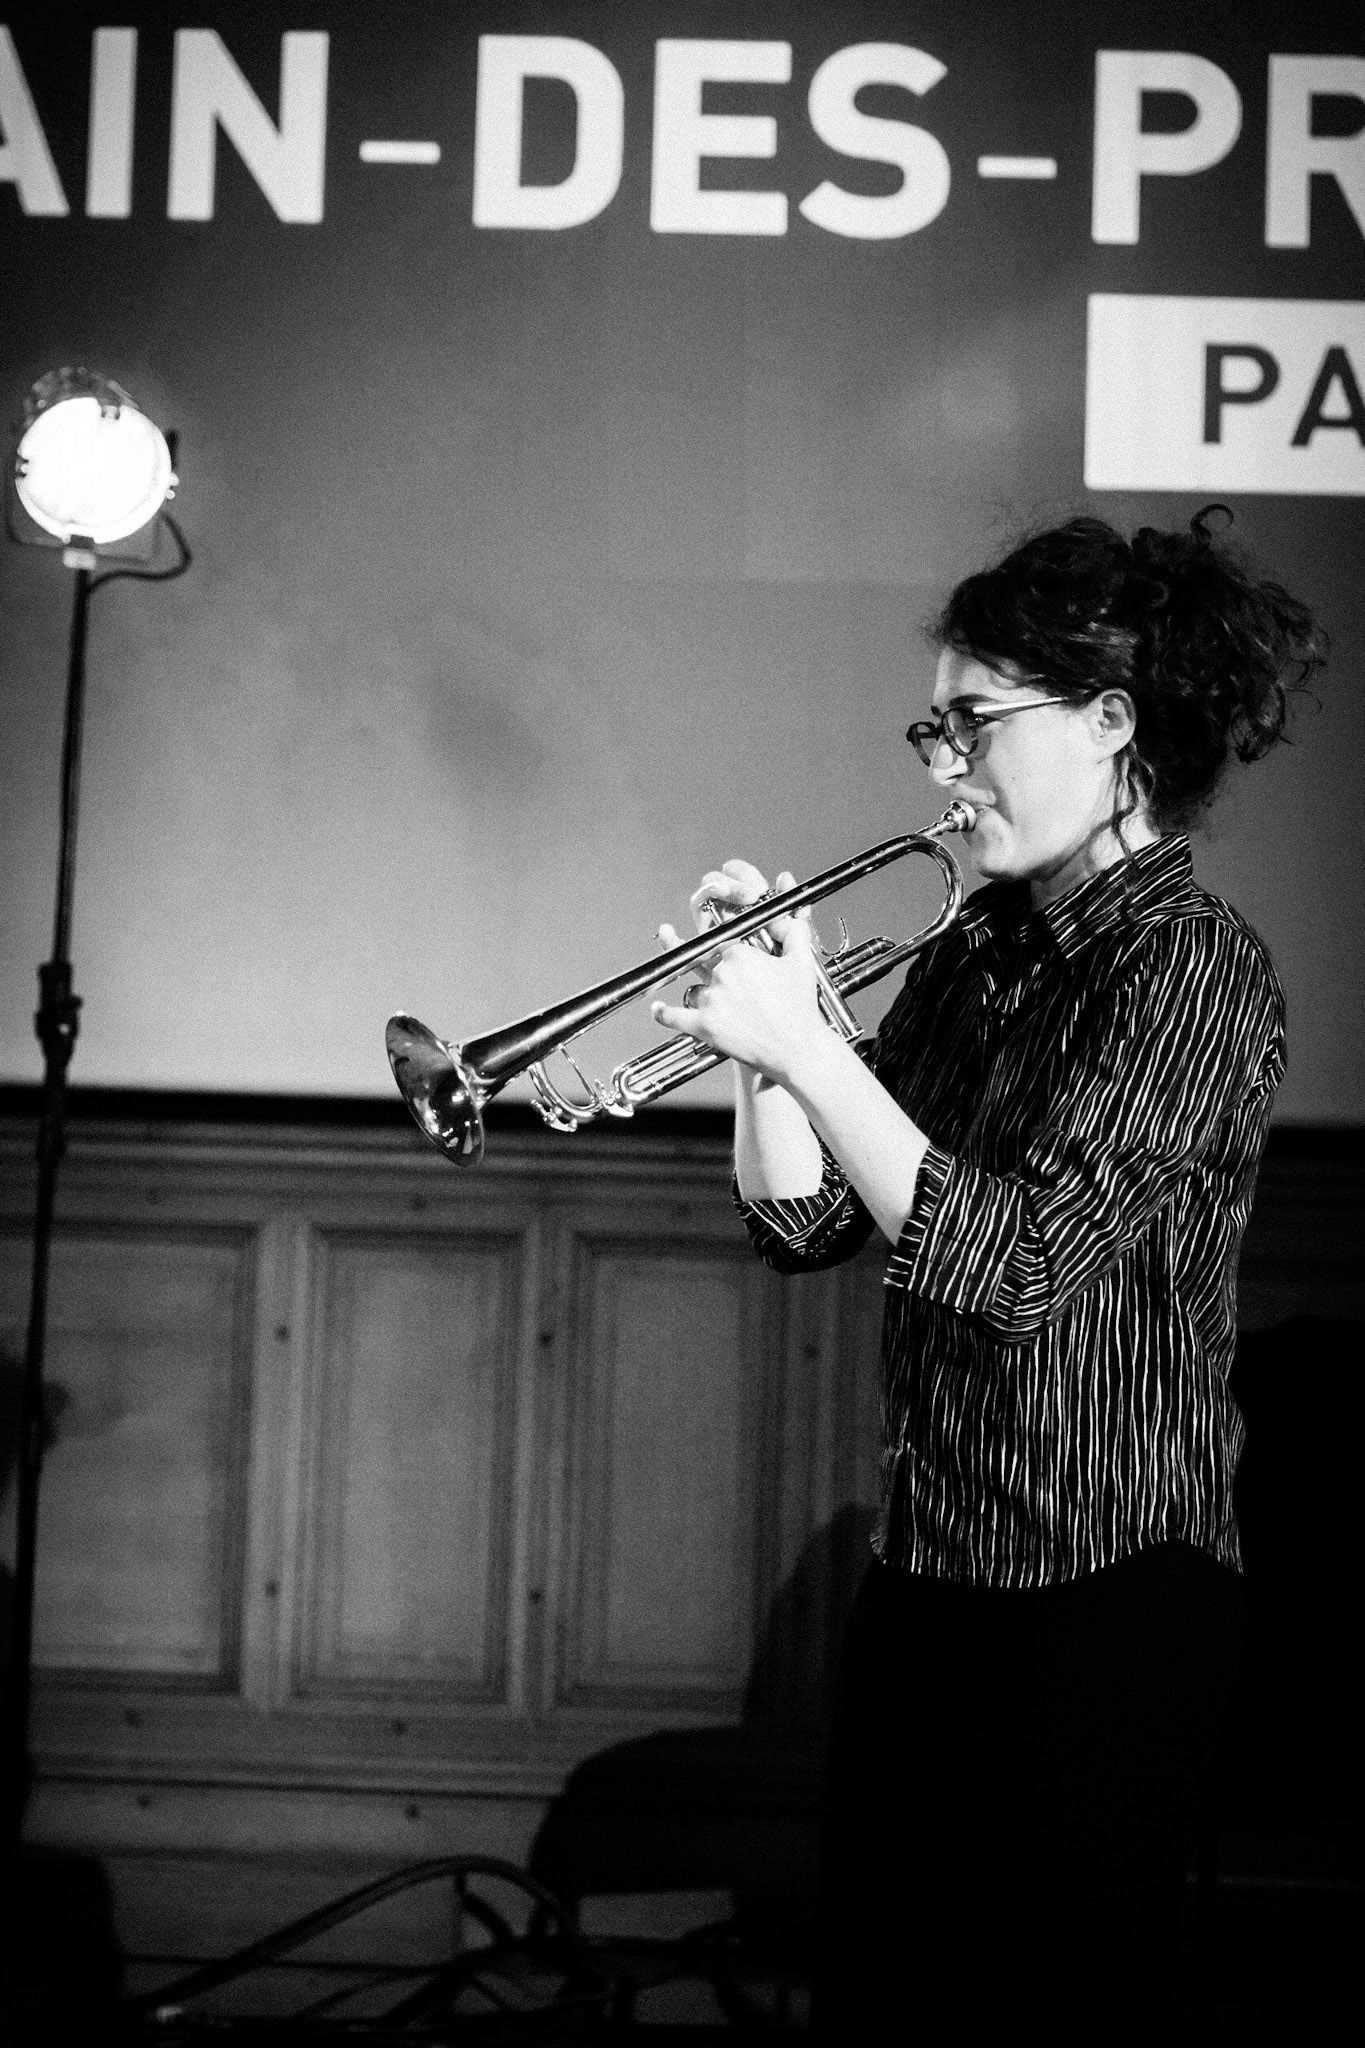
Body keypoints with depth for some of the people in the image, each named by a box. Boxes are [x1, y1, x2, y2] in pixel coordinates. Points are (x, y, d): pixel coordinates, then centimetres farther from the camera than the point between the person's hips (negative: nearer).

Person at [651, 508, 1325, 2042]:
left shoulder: (1193, 967, -14)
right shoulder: (974, 954, 9)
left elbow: (1013, 1260, -24)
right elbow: (805, 1224, 9)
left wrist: (808, 1045, -22)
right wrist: (762, 1029, -6)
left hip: (1103, 1600, -8)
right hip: (924, 1574, 8)